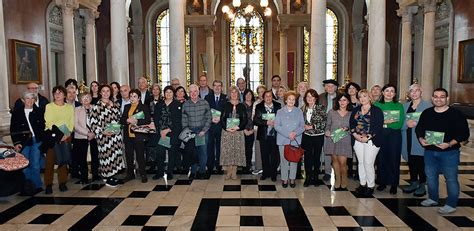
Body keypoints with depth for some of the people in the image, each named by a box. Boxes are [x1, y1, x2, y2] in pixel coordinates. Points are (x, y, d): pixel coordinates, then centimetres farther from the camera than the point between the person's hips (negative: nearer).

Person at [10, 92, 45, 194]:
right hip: (23, 142, 1)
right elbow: (13, 129, 4)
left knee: (35, 165, 1)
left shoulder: (39, 111, 4)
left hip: (36, 141, 0)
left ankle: (37, 185, 11)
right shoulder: (16, 112, 4)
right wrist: (16, 143, -3)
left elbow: (43, 126, 5)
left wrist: (42, 138, -7)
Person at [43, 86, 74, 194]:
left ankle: (62, 183, 12)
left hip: (66, 137, 2)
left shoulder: (70, 107, 8)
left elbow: (71, 123, 5)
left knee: (63, 160, 4)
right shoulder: (48, 106, 2)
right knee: (50, 160, -3)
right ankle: (48, 184, 4)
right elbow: (48, 123, -5)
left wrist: (66, 135, -10)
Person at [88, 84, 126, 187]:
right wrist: (102, 132, -18)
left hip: (116, 136, 5)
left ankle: (112, 175, 21)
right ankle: (107, 178, 10)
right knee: (106, 155, -2)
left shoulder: (115, 105, 10)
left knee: (116, 155, 7)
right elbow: (92, 123, -9)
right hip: (104, 136, -5)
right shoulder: (96, 106, -5)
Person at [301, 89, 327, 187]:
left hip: (318, 136, -2)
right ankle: (308, 177, 17)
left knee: (316, 157, 8)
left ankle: (315, 177, 23)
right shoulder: (303, 108, 5)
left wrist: (312, 126, -14)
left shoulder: (321, 108, -5)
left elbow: (324, 123, -10)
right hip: (306, 136, 2)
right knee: (307, 157, 3)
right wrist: (303, 127, -4)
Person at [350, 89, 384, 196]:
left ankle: (370, 186, 7)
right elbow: (351, 123, 8)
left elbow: (379, 126, -10)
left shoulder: (377, 111, -3)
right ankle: (362, 184, 19)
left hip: (371, 140, -5)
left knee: (368, 163, -6)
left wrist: (367, 137, -16)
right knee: (361, 162, 9)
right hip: (357, 140, 5)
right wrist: (355, 134, -8)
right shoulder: (356, 110, 12)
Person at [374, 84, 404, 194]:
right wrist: (388, 121, -15)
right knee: (381, 159, 4)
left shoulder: (399, 106, 4)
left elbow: (400, 124, -5)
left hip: (394, 136, -1)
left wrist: (384, 122, -15)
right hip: (380, 135, 1)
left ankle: (394, 184, 13)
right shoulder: (376, 105, 8)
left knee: (394, 159, 2)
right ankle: (382, 182, 17)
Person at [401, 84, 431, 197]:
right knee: (411, 162, 11)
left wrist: (417, 123, -20)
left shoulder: (428, 106, -1)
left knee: (421, 162, -2)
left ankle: (422, 186, 11)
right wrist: (407, 123, -10)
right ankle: (413, 183, 25)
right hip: (408, 140, 5)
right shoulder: (405, 106, 14)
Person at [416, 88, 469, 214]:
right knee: (430, 176, 15)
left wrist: (449, 144, -22)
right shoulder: (426, 113, 5)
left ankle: (451, 204, 14)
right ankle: (433, 199, 33)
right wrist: (421, 139, -7)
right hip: (430, 151, 5)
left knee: (451, 178, 1)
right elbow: (419, 129, 13)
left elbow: (464, 133, -10)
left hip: (449, 152, -5)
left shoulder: (456, 114, -8)